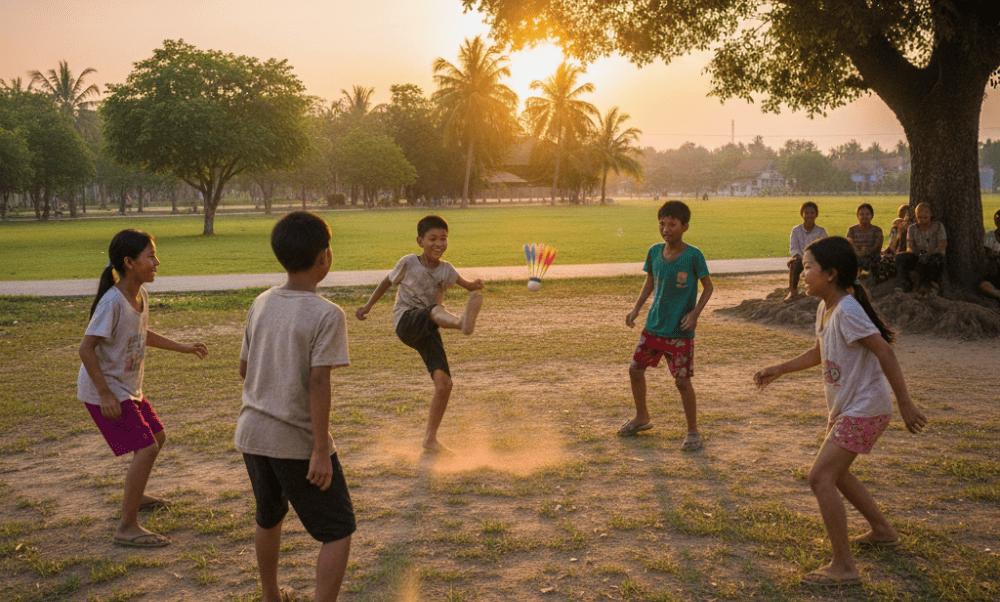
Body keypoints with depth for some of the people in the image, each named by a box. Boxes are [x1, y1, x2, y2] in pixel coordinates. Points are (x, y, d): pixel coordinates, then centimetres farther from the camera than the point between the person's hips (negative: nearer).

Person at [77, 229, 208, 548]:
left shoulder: (140, 295, 3)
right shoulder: (112, 302, -24)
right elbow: (86, 348, -24)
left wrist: (184, 347, 21)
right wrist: (105, 394, -25)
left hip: (128, 388, 9)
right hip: (104, 392, -9)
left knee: (157, 437, 20)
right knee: (146, 448, -15)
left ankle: (135, 496, 43)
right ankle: (127, 527, -7)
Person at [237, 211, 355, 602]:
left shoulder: (261, 304, 2)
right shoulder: (326, 315, -16)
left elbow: (244, 368, 11)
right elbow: (318, 383, -21)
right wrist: (321, 451, -19)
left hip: (253, 433, 7)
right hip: (298, 441, -7)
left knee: (269, 517, 27)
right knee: (338, 531, 7)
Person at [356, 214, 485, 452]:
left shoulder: (446, 270, 4)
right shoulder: (409, 263, -2)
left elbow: (466, 285, 15)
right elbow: (388, 281, 14)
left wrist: (476, 286, -9)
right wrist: (368, 306, 18)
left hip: (428, 332, 4)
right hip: (406, 323, -4)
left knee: (444, 383, -9)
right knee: (435, 310, -37)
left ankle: (430, 438, 7)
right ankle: (462, 322, -75)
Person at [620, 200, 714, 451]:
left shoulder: (693, 256, -14)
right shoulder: (654, 252, 0)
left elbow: (708, 287, -4)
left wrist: (695, 313, -17)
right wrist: (636, 308, 4)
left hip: (680, 331, -5)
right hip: (654, 325, 6)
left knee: (682, 381, -4)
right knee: (635, 369, 11)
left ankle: (693, 431, 14)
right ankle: (642, 418, 34)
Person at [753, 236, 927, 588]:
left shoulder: (847, 310, -23)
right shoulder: (826, 309, 7)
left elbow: (885, 352, -25)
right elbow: (819, 353, 23)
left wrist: (905, 404, -25)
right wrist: (778, 371, 20)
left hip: (865, 409, -10)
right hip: (845, 408, 10)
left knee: (820, 477, -15)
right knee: (835, 472, 23)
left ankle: (843, 566, -10)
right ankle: (882, 531, 40)